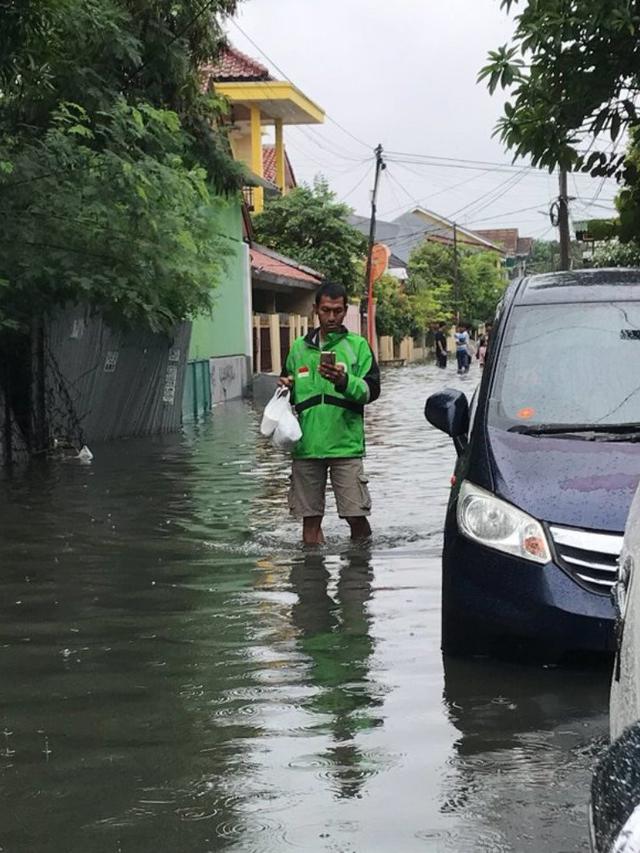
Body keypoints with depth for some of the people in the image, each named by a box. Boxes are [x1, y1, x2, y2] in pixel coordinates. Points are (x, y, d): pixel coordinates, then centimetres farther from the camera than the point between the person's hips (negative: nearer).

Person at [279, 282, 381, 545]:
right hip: (306, 445, 3)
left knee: (356, 515, -6)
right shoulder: (299, 348, 13)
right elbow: (289, 394, 24)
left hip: (345, 444, -3)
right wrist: (285, 388, 1)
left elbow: (372, 390, -5)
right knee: (310, 517, 7)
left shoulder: (357, 345, 3)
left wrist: (344, 381, -23)